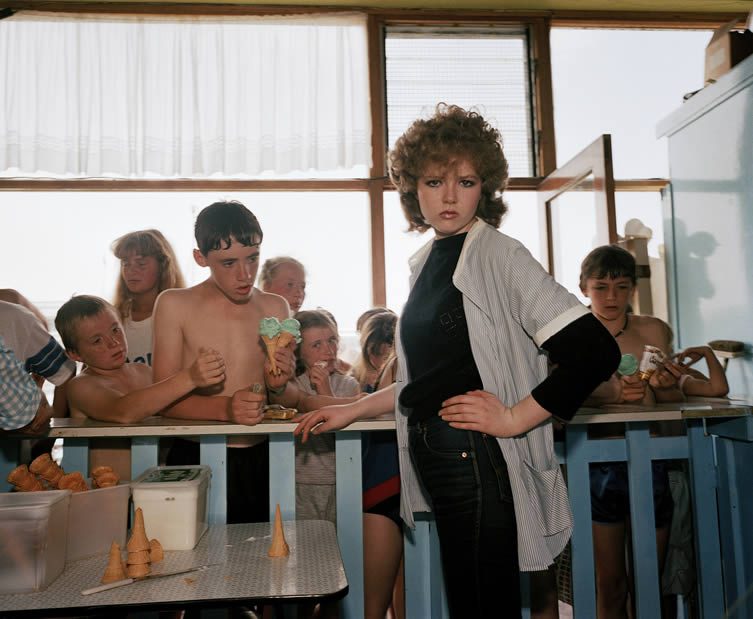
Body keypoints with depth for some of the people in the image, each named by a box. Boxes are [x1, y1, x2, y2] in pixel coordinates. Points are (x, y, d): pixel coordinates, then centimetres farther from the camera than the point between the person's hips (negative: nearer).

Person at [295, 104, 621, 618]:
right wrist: (352, 410, 18)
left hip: (478, 457, -7)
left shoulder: (499, 255, -9)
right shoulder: (426, 262, 13)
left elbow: (595, 351, -17)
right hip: (433, 456, 7)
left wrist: (514, 418, -15)